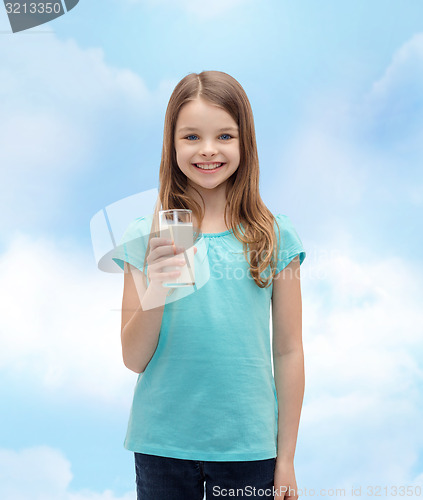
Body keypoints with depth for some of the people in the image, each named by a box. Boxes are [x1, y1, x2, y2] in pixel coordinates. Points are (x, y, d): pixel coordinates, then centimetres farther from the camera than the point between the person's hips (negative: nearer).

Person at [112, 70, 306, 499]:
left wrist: (286, 458, 2)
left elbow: (288, 352, 1)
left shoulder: (275, 237, -2)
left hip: (248, 446, 0)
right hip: (162, 444, 0)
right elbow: (134, 360, -3)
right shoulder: (145, 236, -3)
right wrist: (156, 289, -20)